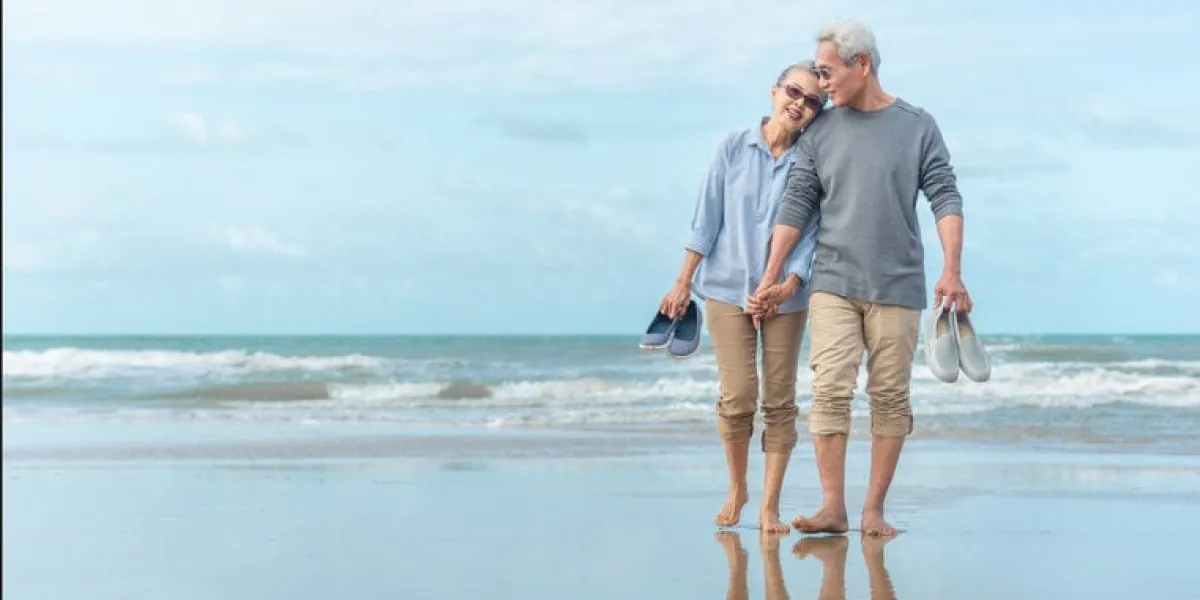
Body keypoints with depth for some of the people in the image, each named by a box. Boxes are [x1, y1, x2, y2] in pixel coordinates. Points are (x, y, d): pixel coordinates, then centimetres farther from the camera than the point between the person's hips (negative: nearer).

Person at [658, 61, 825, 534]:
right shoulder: (734, 148, -1)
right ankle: (736, 490, 15)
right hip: (728, 287, -1)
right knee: (738, 395, -7)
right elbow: (707, 217, 2)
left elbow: (812, 231, -2)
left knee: (780, 399, 1)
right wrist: (683, 282, 1)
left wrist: (790, 283, -17)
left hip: (784, 295, 1)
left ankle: (769, 506, 7)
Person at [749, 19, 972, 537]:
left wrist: (952, 272, -12)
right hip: (833, 285, 1)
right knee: (830, 391, -8)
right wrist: (770, 278, 5)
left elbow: (945, 199, -1)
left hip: (896, 286, -1)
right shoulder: (820, 131, 6)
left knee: (890, 397, 1)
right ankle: (833, 508, -6)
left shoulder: (917, 127, 3)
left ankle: (874, 510, 7)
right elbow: (796, 207, 7)